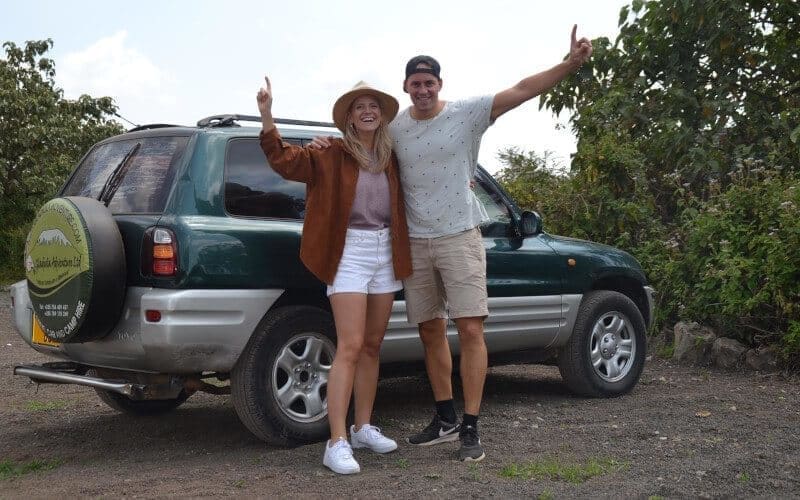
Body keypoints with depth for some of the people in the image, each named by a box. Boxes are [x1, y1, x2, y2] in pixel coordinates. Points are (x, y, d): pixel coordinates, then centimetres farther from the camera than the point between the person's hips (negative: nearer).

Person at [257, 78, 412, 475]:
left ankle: (362, 427, 24)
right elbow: (284, 160, -15)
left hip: (386, 253, 6)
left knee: (372, 346, 12)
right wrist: (266, 116, -28)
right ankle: (337, 443, -11)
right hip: (349, 252, -6)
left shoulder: (391, 159, 11)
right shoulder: (332, 156, -4)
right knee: (350, 348, -12)